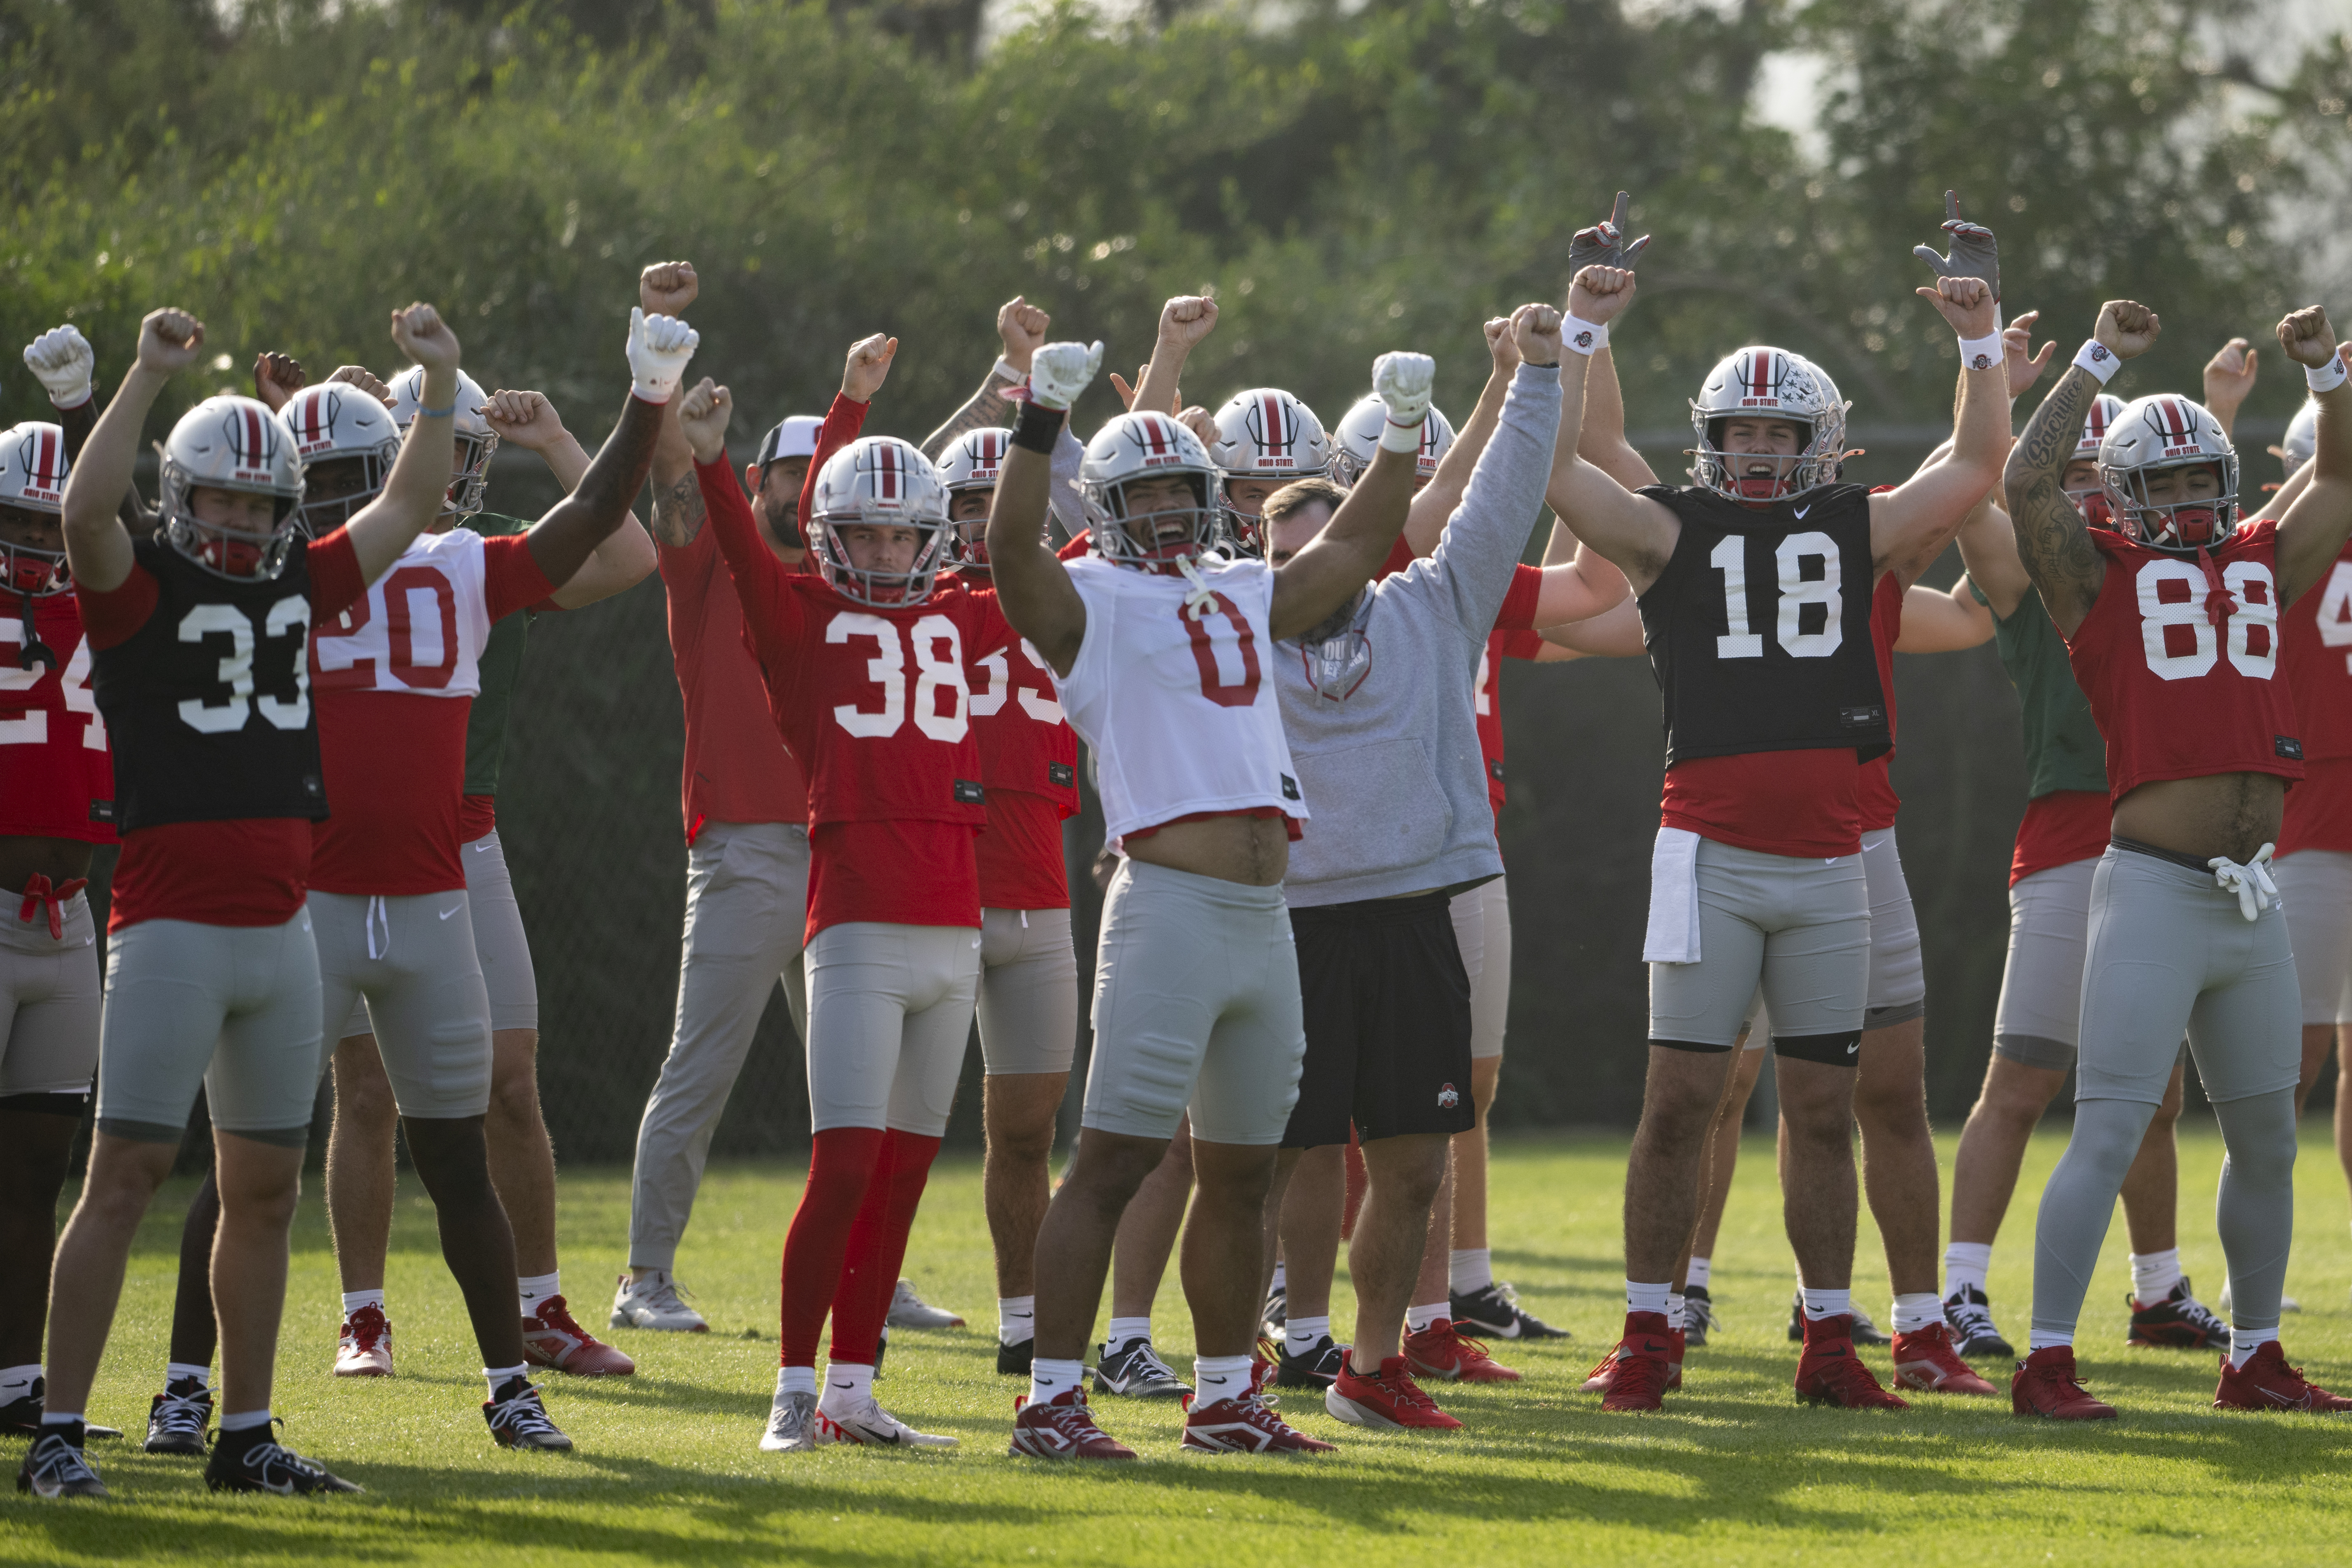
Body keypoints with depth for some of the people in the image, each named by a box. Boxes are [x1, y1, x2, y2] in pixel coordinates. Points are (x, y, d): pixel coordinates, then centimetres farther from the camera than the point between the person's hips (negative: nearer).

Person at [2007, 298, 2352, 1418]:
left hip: (2254, 897, 7)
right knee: (2109, 1136, -10)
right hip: (2155, 891, -7)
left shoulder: (2261, 566, 16)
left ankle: (2256, 1358, 26)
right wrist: (2100, 360, -11)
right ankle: (2046, 1363, -9)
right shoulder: (2100, 573, 0)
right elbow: (2027, 484, -15)